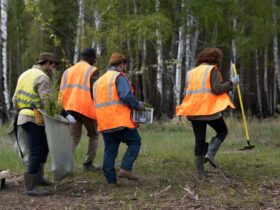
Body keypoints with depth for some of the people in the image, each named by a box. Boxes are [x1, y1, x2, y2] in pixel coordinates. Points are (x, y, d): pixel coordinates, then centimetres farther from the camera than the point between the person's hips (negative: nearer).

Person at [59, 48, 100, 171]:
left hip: (71, 108, 5)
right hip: (87, 108, -5)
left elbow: (62, 91, 12)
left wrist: (63, 108, 14)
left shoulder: (68, 71, 15)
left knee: (73, 137, 8)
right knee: (93, 135, 15)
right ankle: (88, 164, 10)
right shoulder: (93, 71, -3)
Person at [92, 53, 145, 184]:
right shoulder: (119, 77, -5)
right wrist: (137, 105, -5)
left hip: (104, 123, 7)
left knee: (110, 150, 8)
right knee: (135, 142, 5)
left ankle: (111, 180, 7)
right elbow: (126, 96, -19)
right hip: (120, 121, -7)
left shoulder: (98, 81, 22)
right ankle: (125, 168, -8)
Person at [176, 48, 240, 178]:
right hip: (210, 109, -5)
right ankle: (210, 154, -4)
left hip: (193, 111, 5)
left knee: (199, 140, 10)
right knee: (222, 131, 16)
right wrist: (231, 83, -3)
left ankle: (200, 170, 9)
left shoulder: (191, 72, 16)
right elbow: (217, 89, -14)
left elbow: (187, 92, 13)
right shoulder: (213, 70, -3)